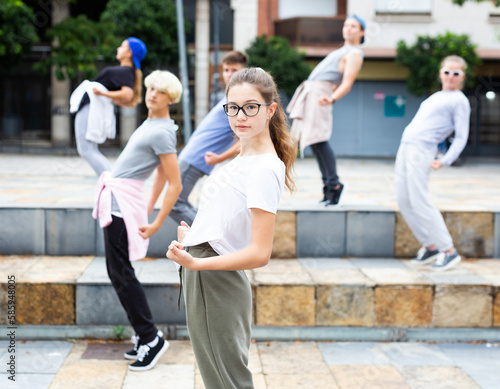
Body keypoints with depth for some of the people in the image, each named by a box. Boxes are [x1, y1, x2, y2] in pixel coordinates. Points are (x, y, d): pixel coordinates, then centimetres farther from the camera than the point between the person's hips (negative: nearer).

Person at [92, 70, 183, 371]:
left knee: (120, 273, -5)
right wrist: (149, 206, 23)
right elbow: (163, 173, 23)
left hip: (123, 202, -10)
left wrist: (156, 224, -16)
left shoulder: (161, 132, -17)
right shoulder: (151, 124, 12)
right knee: (119, 272, 12)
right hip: (116, 200, 10)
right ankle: (145, 337, 18)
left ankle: (151, 339, 1)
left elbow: (175, 186, -19)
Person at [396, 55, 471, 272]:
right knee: (404, 201, 5)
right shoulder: (435, 97, 22)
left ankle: (449, 251, -2)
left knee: (419, 202, -11)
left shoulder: (459, 101, -1)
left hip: (422, 151, -8)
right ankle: (430, 247, 14)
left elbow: (461, 137, -6)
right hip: (405, 147, 8)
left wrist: (444, 161, -16)